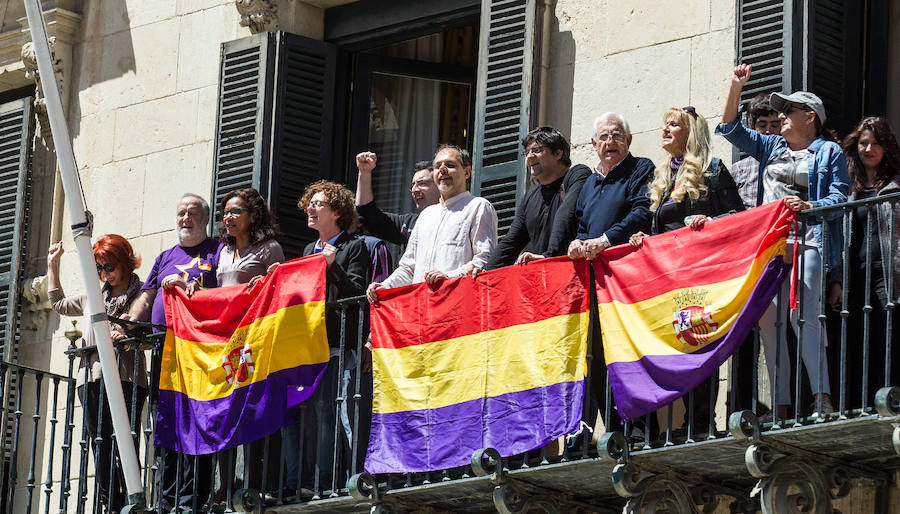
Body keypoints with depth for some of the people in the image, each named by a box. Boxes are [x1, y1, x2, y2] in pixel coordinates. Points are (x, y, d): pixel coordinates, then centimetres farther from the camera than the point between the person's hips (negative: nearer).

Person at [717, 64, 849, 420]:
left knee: (803, 317, -19)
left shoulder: (829, 152, 8)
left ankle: (822, 400, -24)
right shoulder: (772, 147, 25)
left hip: (806, 242, -6)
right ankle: (780, 406, -2)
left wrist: (809, 207, -21)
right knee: (768, 321, -3)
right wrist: (736, 88, 14)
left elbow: (839, 198, -1)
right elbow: (731, 129, 26)